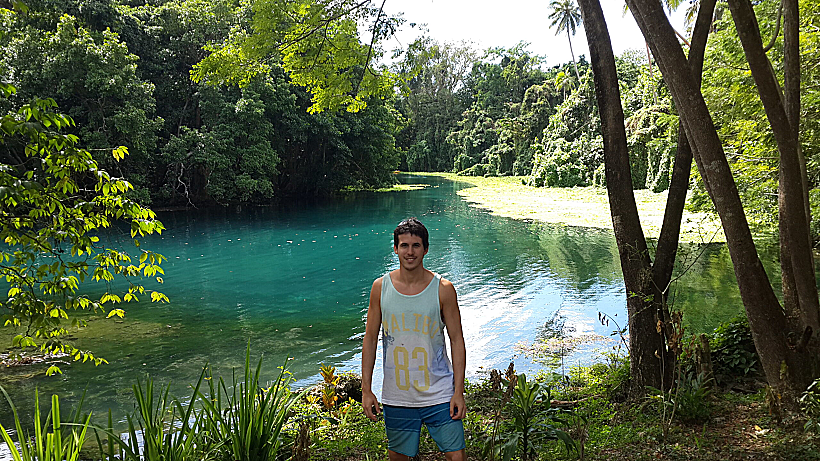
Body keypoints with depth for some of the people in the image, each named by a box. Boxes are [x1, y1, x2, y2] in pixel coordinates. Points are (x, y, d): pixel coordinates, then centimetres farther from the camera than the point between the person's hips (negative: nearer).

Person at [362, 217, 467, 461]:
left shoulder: (443, 289, -6)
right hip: (396, 397, 2)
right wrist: (366, 389, 1)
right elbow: (370, 340, 5)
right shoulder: (381, 287, -1)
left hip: (439, 395, -1)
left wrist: (459, 392, -6)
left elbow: (457, 341, -2)